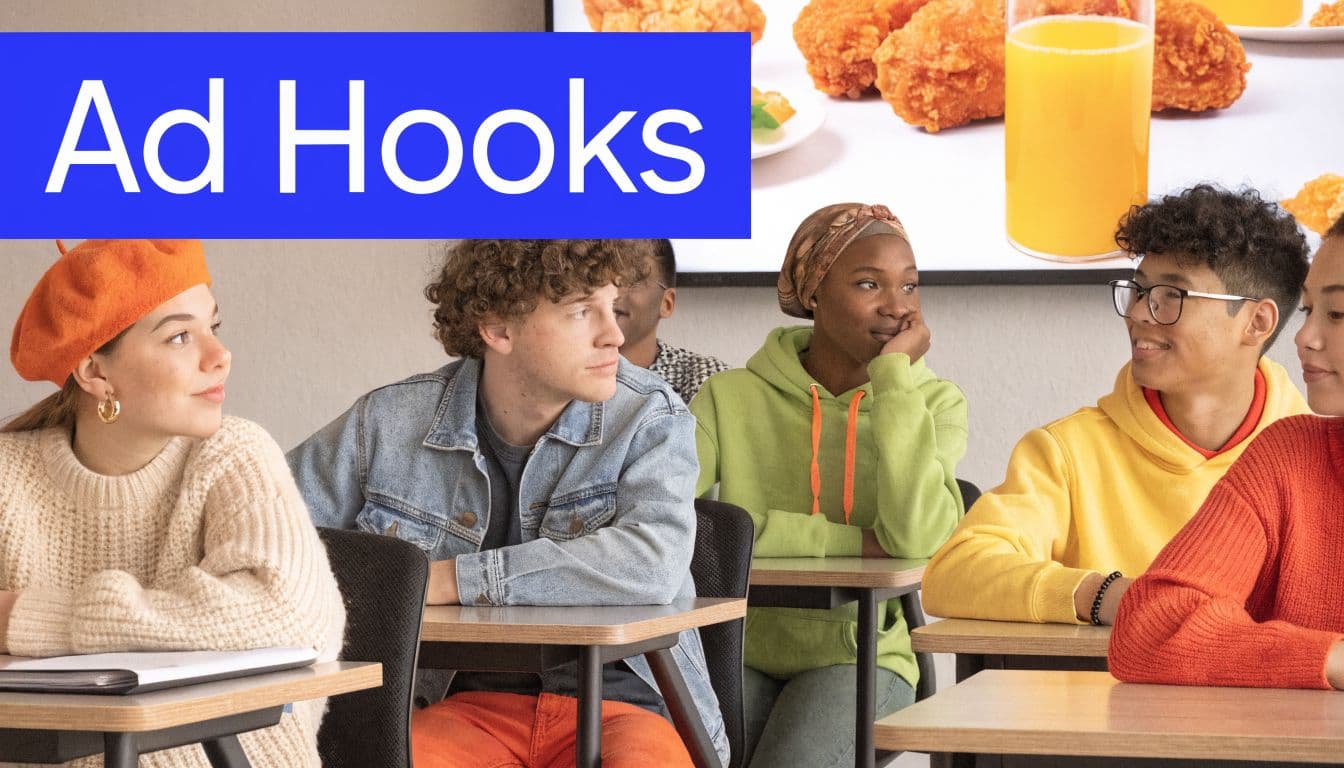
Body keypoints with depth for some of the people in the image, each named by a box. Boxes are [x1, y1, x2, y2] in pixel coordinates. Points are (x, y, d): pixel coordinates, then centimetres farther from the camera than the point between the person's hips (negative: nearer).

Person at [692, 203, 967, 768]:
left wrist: (892, 375, -10)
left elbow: (914, 537, -14)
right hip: (741, 653, 0)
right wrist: (848, 542, -15)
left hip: (862, 658, 0)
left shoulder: (932, 403, 6)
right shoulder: (731, 397, 4)